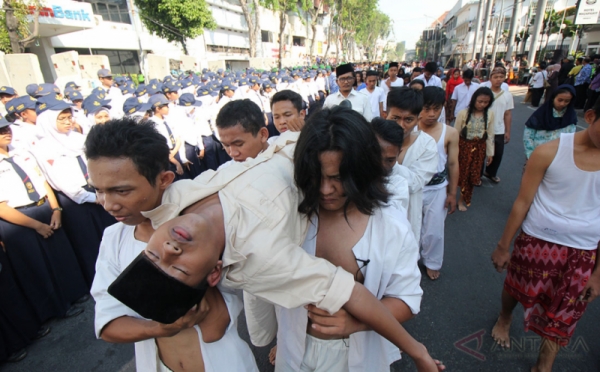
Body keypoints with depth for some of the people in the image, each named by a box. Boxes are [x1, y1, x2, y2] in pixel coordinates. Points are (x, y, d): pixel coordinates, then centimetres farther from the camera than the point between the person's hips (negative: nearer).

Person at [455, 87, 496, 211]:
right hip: (463, 146, -3)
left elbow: (490, 135, 3)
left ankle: (463, 199, 30)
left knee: (472, 175, 12)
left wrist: (490, 153, 6)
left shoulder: (490, 114, -4)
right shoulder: (463, 113, -14)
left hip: (479, 148, 3)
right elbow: (456, 133, -7)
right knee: (460, 173, 5)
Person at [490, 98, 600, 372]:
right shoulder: (549, 152, -14)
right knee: (517, 290, 19)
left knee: (564, 316, 15)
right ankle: (504, 319, 53)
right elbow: (523, 201, -9)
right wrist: (503, 245, -4)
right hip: (537, 241, -2)